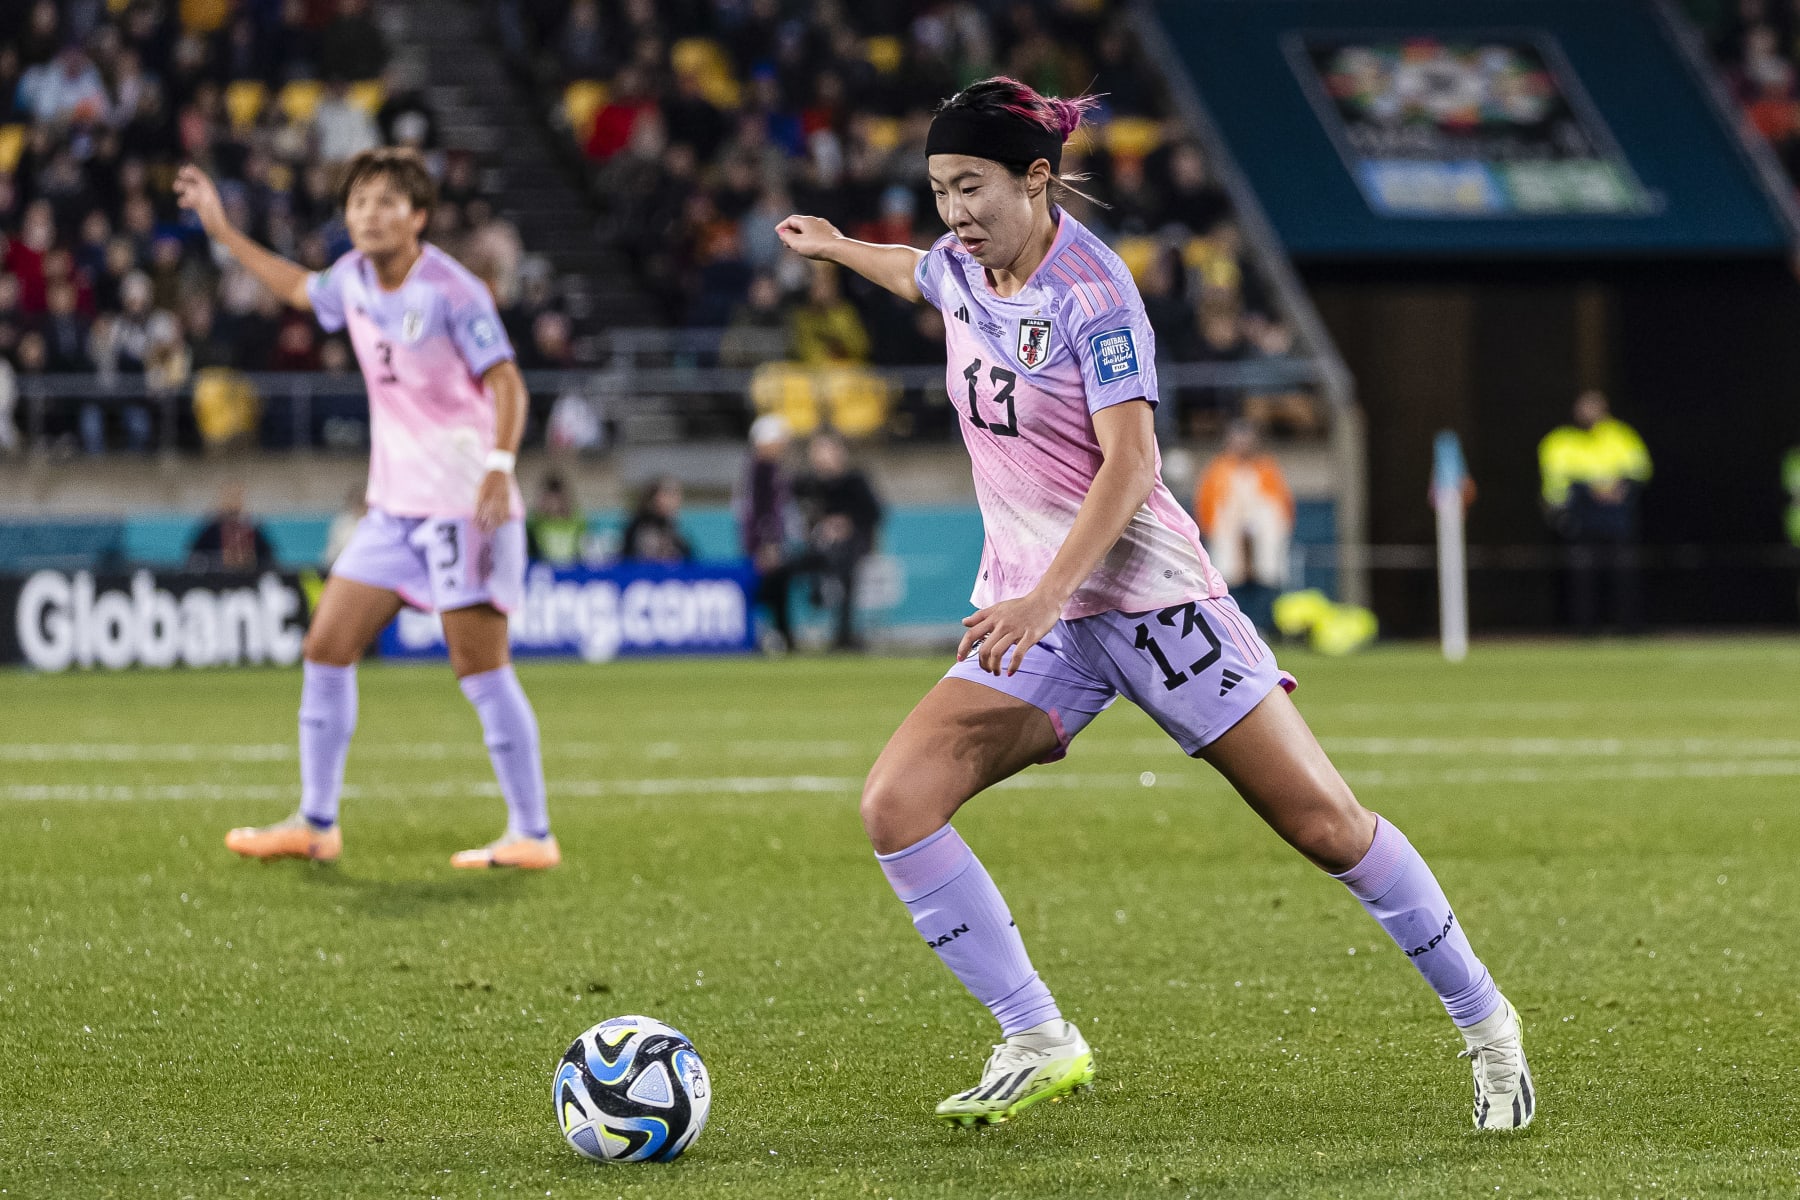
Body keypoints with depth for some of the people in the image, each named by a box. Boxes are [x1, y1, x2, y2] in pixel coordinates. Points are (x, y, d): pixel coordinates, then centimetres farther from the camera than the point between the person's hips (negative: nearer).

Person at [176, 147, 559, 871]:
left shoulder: (452, 292, -15)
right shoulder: (353, 277, 7)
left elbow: (506, 384, -19)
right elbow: (301, 289, 30)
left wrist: (499, 467, -33)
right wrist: (222, 230, 31)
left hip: (463, 505, -8)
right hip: (393, 505, 8)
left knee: (480, 667, -9)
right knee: (327, 649, 6)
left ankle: (532, 834, -3)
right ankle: (315, 824, 16)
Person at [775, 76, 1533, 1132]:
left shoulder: (1092, 292, -16)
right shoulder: (961, 265, 4)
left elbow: (1128, 466, -22)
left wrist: (1046, 596, -31)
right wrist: (838, 249, 41)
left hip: (1148, 596, -6)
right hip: (1030, 614, 6)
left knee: (1326, 825, -4)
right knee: (896, 804, -16)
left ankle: (1486, 1025, 15)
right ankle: (1039, 1043, -8)